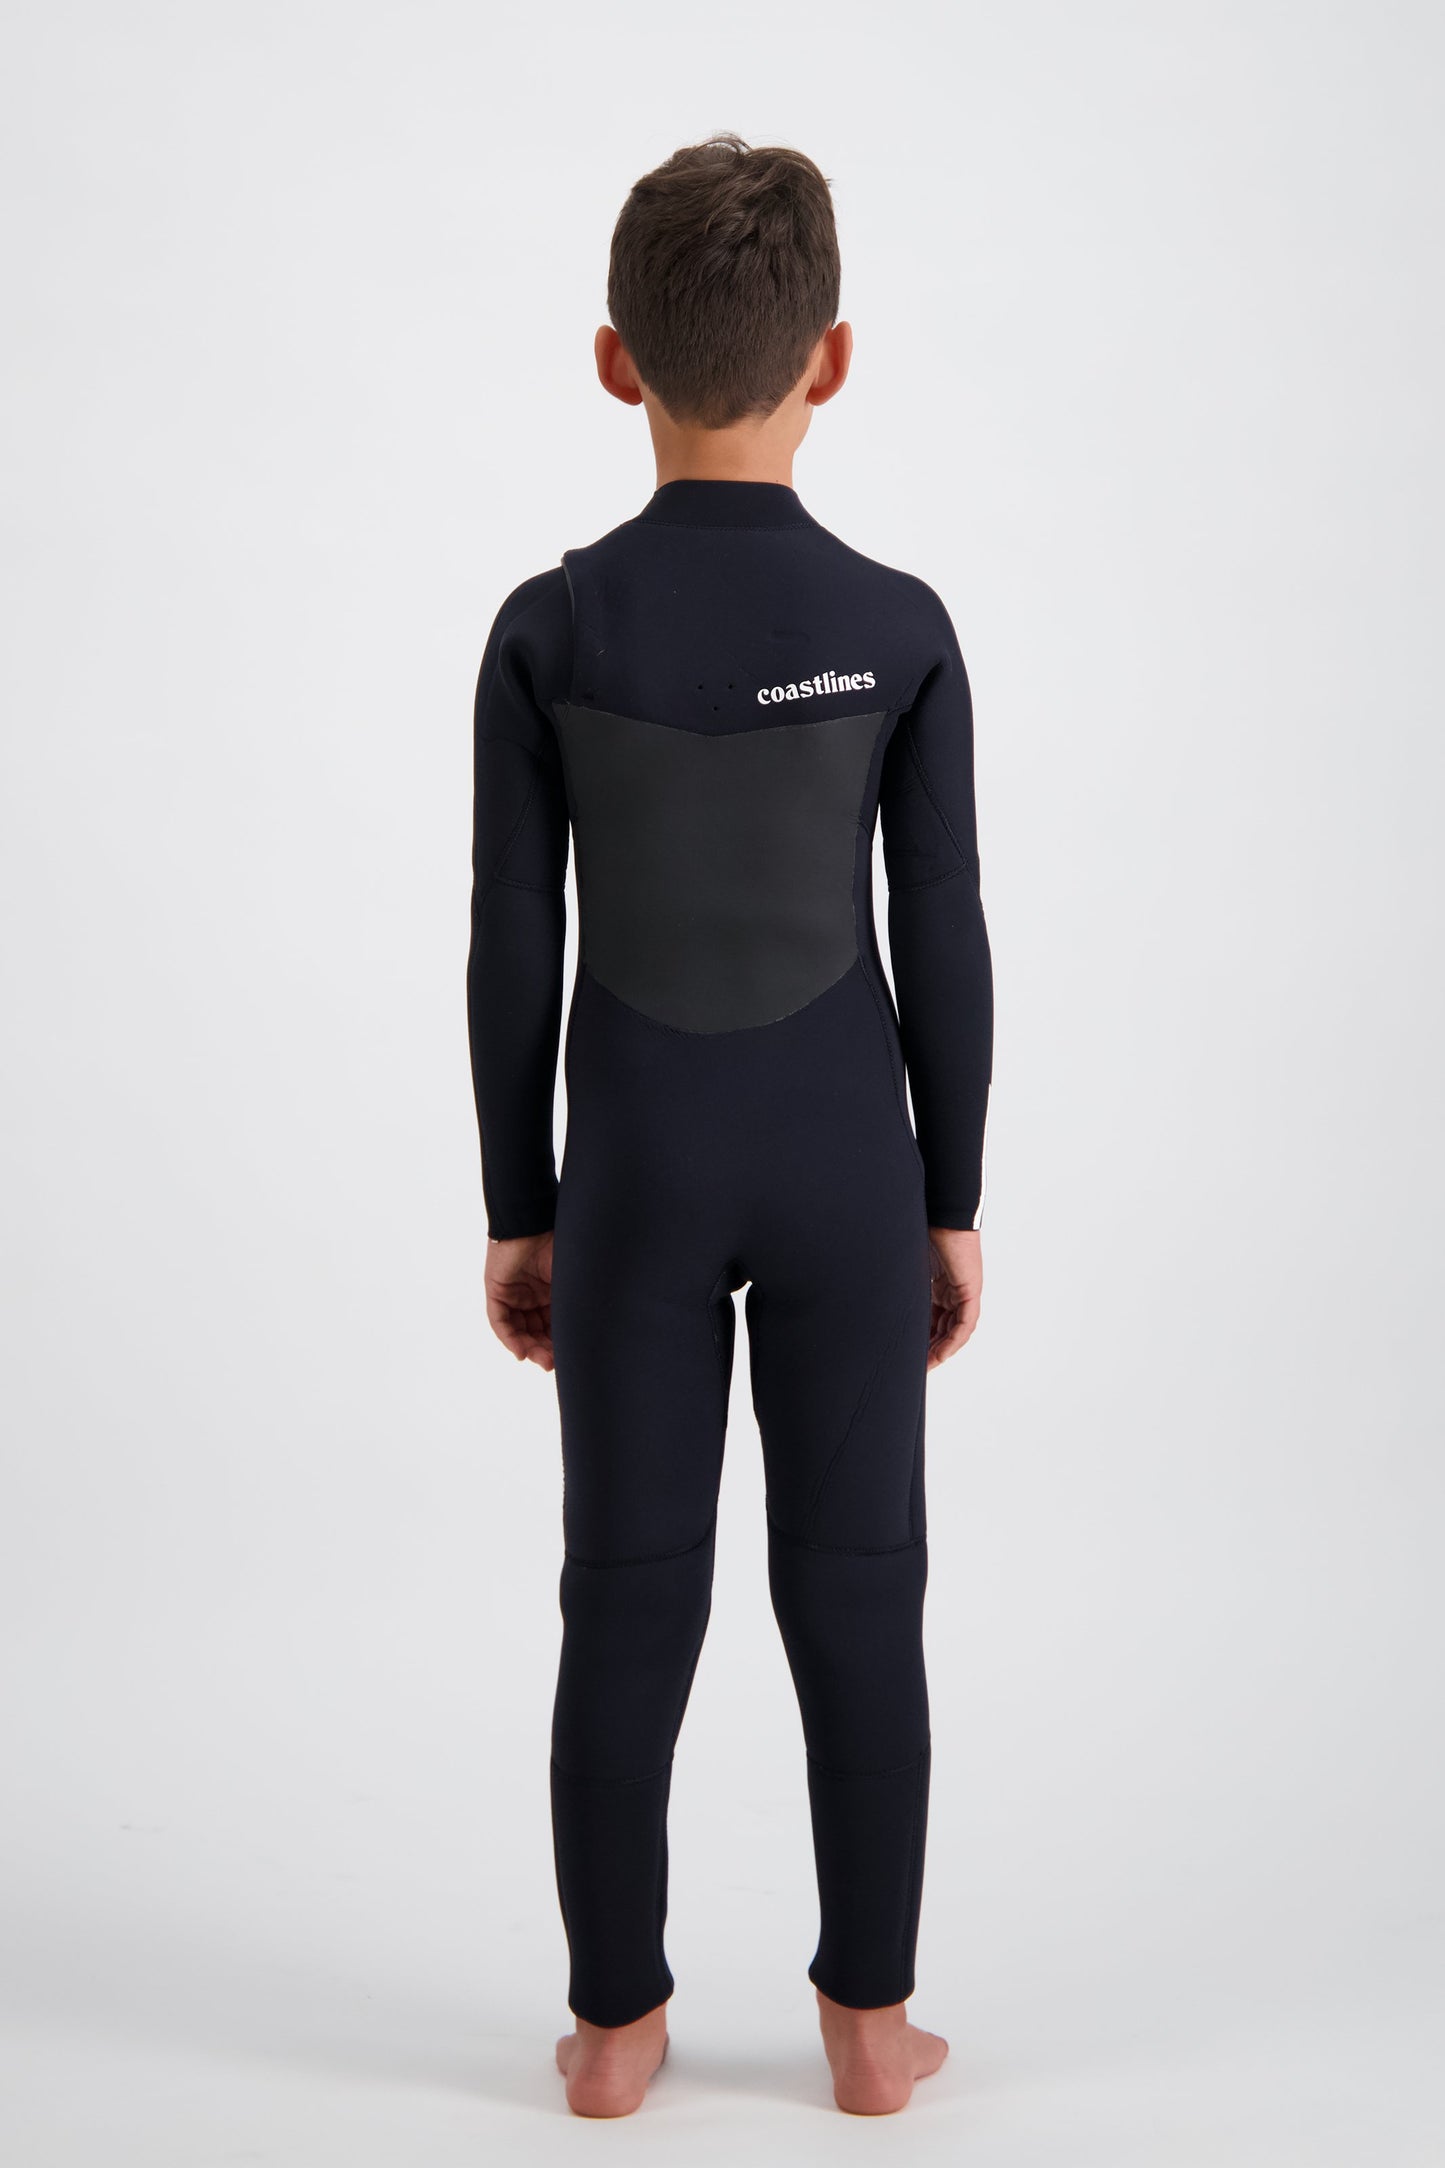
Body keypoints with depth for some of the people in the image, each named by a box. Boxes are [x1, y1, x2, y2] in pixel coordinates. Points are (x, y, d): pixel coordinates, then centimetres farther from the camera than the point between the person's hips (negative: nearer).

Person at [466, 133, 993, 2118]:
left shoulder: (549, 632, -8)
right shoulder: (901, 631, -8)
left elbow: (512, 952, -5)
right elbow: (945, 947, -5)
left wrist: (516, 1209, 5)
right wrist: (953, 1201, 6)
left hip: (634, 1174, 1)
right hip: (847, 1170, 0)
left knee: (630, 1596, 9)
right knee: (856, 1588, 10)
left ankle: (617, 2019, 20)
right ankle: (869, 2014, 20)